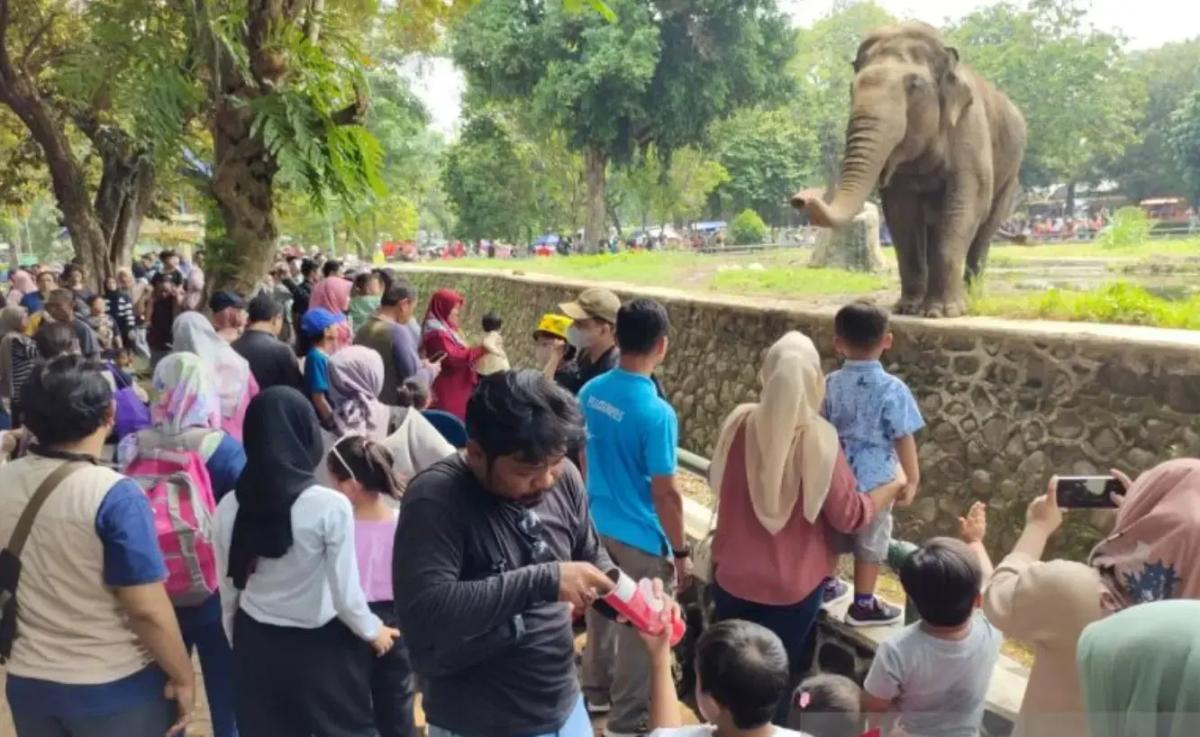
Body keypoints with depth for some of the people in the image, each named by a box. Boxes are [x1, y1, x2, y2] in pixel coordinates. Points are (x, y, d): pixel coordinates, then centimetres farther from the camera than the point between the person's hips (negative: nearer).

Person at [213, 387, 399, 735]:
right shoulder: (330, 506, -21)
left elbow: (228, 593, 3)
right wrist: (373, 631, 5)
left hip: (257, 647, 4)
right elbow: (345, 594, -15)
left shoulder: (229, 508, -8)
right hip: (321, 646, -3)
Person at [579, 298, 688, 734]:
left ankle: (596, 690, 43)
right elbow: (665, 494, -21)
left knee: (602, 611, 24)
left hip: (598, 526, 7)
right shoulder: (656, 412, -26)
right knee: (638, 630, 10)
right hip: (640, 538, -7)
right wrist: (681, 551, -9)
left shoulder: (590, 393, -5)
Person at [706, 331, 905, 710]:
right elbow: (849, 516, -14)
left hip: (734, 578, 3)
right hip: (793, 588, -3)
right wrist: (894, 487, 2)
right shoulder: (818, 439, -22)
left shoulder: (739, 424, -13)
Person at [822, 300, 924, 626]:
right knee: (870, 541, 11)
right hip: (874, 480, -4)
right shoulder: (892, 388, -18)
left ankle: (826, 586, 40)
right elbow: (903, 438, -15)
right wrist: (913, 479, -3)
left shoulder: (831, 383, -5)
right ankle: (863, 605, 22)